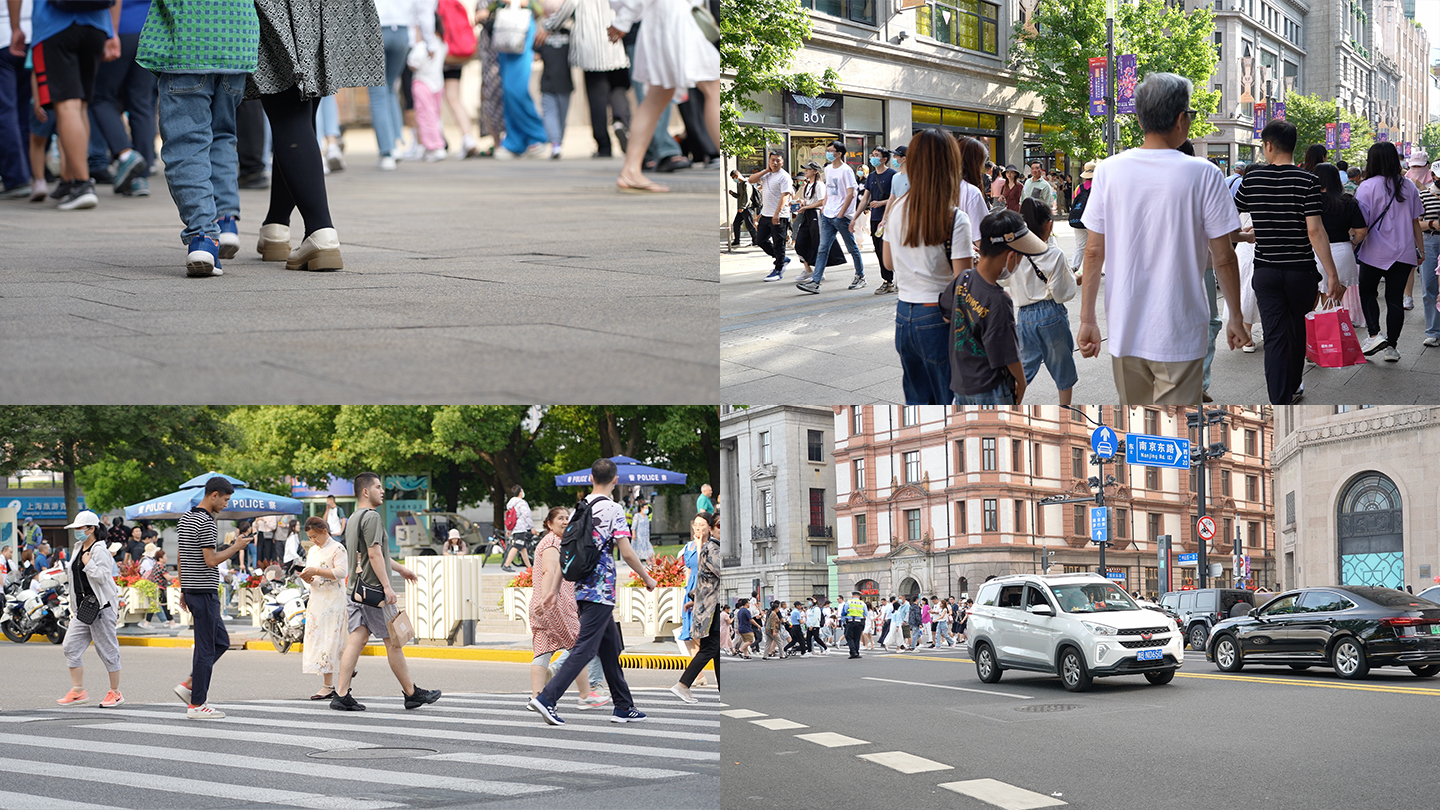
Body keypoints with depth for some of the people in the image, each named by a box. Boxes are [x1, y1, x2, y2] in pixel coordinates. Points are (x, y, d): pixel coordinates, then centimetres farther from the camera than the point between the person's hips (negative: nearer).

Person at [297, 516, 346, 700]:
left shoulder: (337, 549, -5)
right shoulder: (312, 551, 19)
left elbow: (341, 572, -16)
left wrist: (316, 571, -19)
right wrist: (306, 578, -1)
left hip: (332, 601, -8)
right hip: (316, 600, 8)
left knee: (327, 642, -11)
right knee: (315, 640, 2)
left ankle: (328, 686, -12)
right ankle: (328, 685, 3)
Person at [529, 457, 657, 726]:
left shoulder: (579, 509, 10)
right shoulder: (612, 509, -10)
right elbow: (627, 553, -12)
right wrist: (647, 578, 3)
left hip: (582, 590, 8)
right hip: (602, 590, -8)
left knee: (610, 647, 15)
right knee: (585, 648, -9)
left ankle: (624, 707, 20)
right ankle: (546, 698, -18)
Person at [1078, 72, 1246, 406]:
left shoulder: (1109, 170, -2)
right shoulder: (1203, 174, -10)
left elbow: (1094, 252, 0)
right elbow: (1224, 258, -5)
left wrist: (1087, 319, 8)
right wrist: (1236, 319, 7)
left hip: (1124, 330, 3)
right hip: (1180, 334, -3)